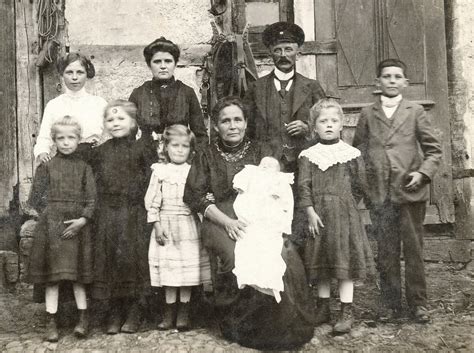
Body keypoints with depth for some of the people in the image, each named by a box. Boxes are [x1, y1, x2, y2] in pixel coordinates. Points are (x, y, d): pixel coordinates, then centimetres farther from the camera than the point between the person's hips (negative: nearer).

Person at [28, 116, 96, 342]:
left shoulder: (84, 167, 5)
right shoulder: (46, 166, 4)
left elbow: (91, 198, 0)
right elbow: (36, 198, 3)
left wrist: (83, 219, -14)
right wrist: (52, 217, -6)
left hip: (78, 225, 0)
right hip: (52, 226, 0)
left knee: (78, 275, 7)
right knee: (52, 276, 3)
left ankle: (83, 318, 15)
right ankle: (52, 322, 12)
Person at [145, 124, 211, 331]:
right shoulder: (160, 172, 3)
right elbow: (152, 201, 1)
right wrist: (157, 224, -5)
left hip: (189, 226, 1)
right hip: (166, 226, -1)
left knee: (188, 267, 3)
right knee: (168, 268, 2)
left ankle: (183, 313, 15)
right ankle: (169, 312, 15)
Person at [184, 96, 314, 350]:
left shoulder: (260, 152, 14)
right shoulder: (206, 157, 10)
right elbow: (193, 194, -1)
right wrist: (228, 221, -13)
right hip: (221, 220, -1)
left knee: (284, 256, -27)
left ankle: (281, 328, -7)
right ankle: (243, 329, -10)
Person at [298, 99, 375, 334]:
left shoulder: (351, 154, 2)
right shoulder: (308, 155, 3)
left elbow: (360, 187, 7)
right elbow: (303, 185, -2)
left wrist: (345, 207, 7)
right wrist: (310, 212, -10)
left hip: (344, 213, -2)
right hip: (318, 215, 2)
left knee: (345, 260, -1)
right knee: (321, 262, 11)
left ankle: (346, 313, 7)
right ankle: (323, 309, 24)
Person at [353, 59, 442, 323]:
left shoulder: (415, 112, 8)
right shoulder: (367, 114, 12)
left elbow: (433, 149, 7)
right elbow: (358, 151, 13)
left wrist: (423, 173, -8)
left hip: (410, 191, -1)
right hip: (379, 193, 1)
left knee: (414, 249, 4)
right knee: (386, 252, 5)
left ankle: (418, 303, 17)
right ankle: (391, 303, 17)